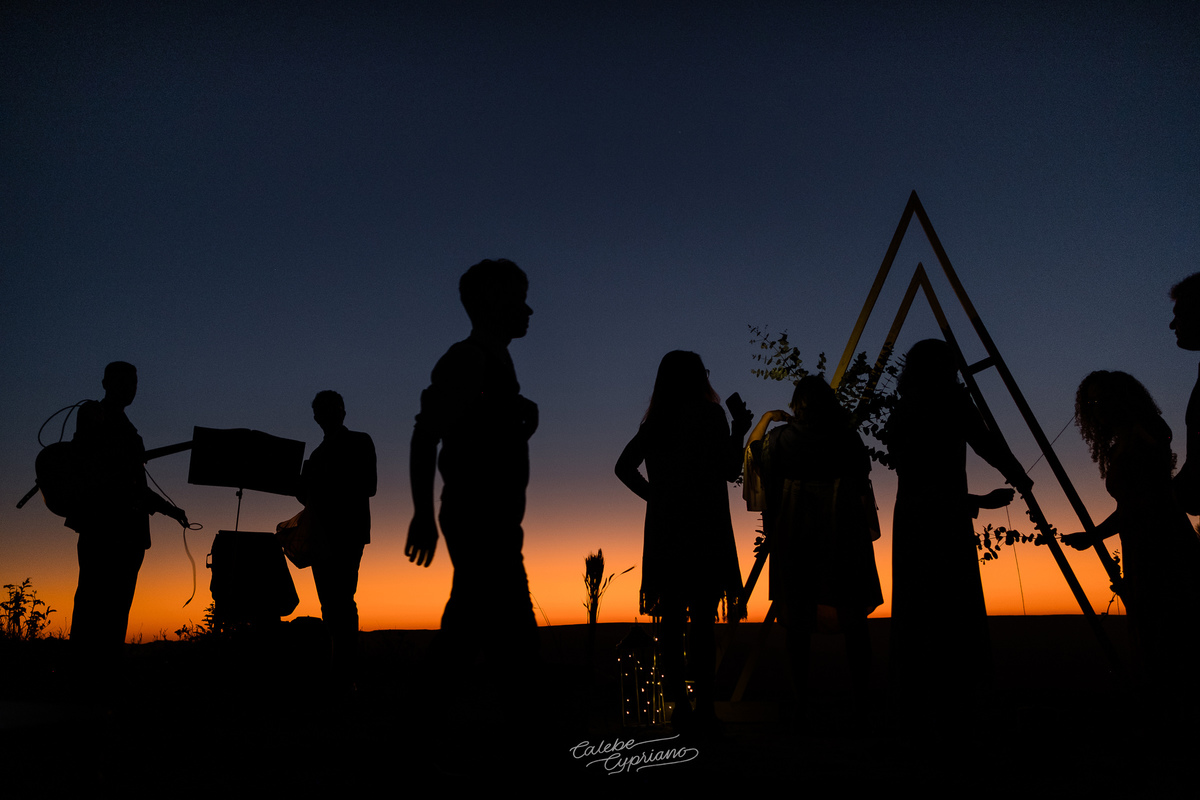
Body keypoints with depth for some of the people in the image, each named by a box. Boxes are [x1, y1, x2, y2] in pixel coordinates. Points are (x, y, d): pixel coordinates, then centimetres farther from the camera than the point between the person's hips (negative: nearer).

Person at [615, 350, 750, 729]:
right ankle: (704, 707, -1)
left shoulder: (655, 422, 9)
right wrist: (738, 433, 11)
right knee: (702, 620, -2)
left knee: (672, 619, 6)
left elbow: (624, 466, 10)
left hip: (664, 530, 4)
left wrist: (655, 495, 12)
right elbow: (730, 470, -3)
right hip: (705, 530, -4)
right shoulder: (710, 414, -3)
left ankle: (678, 706, 10)